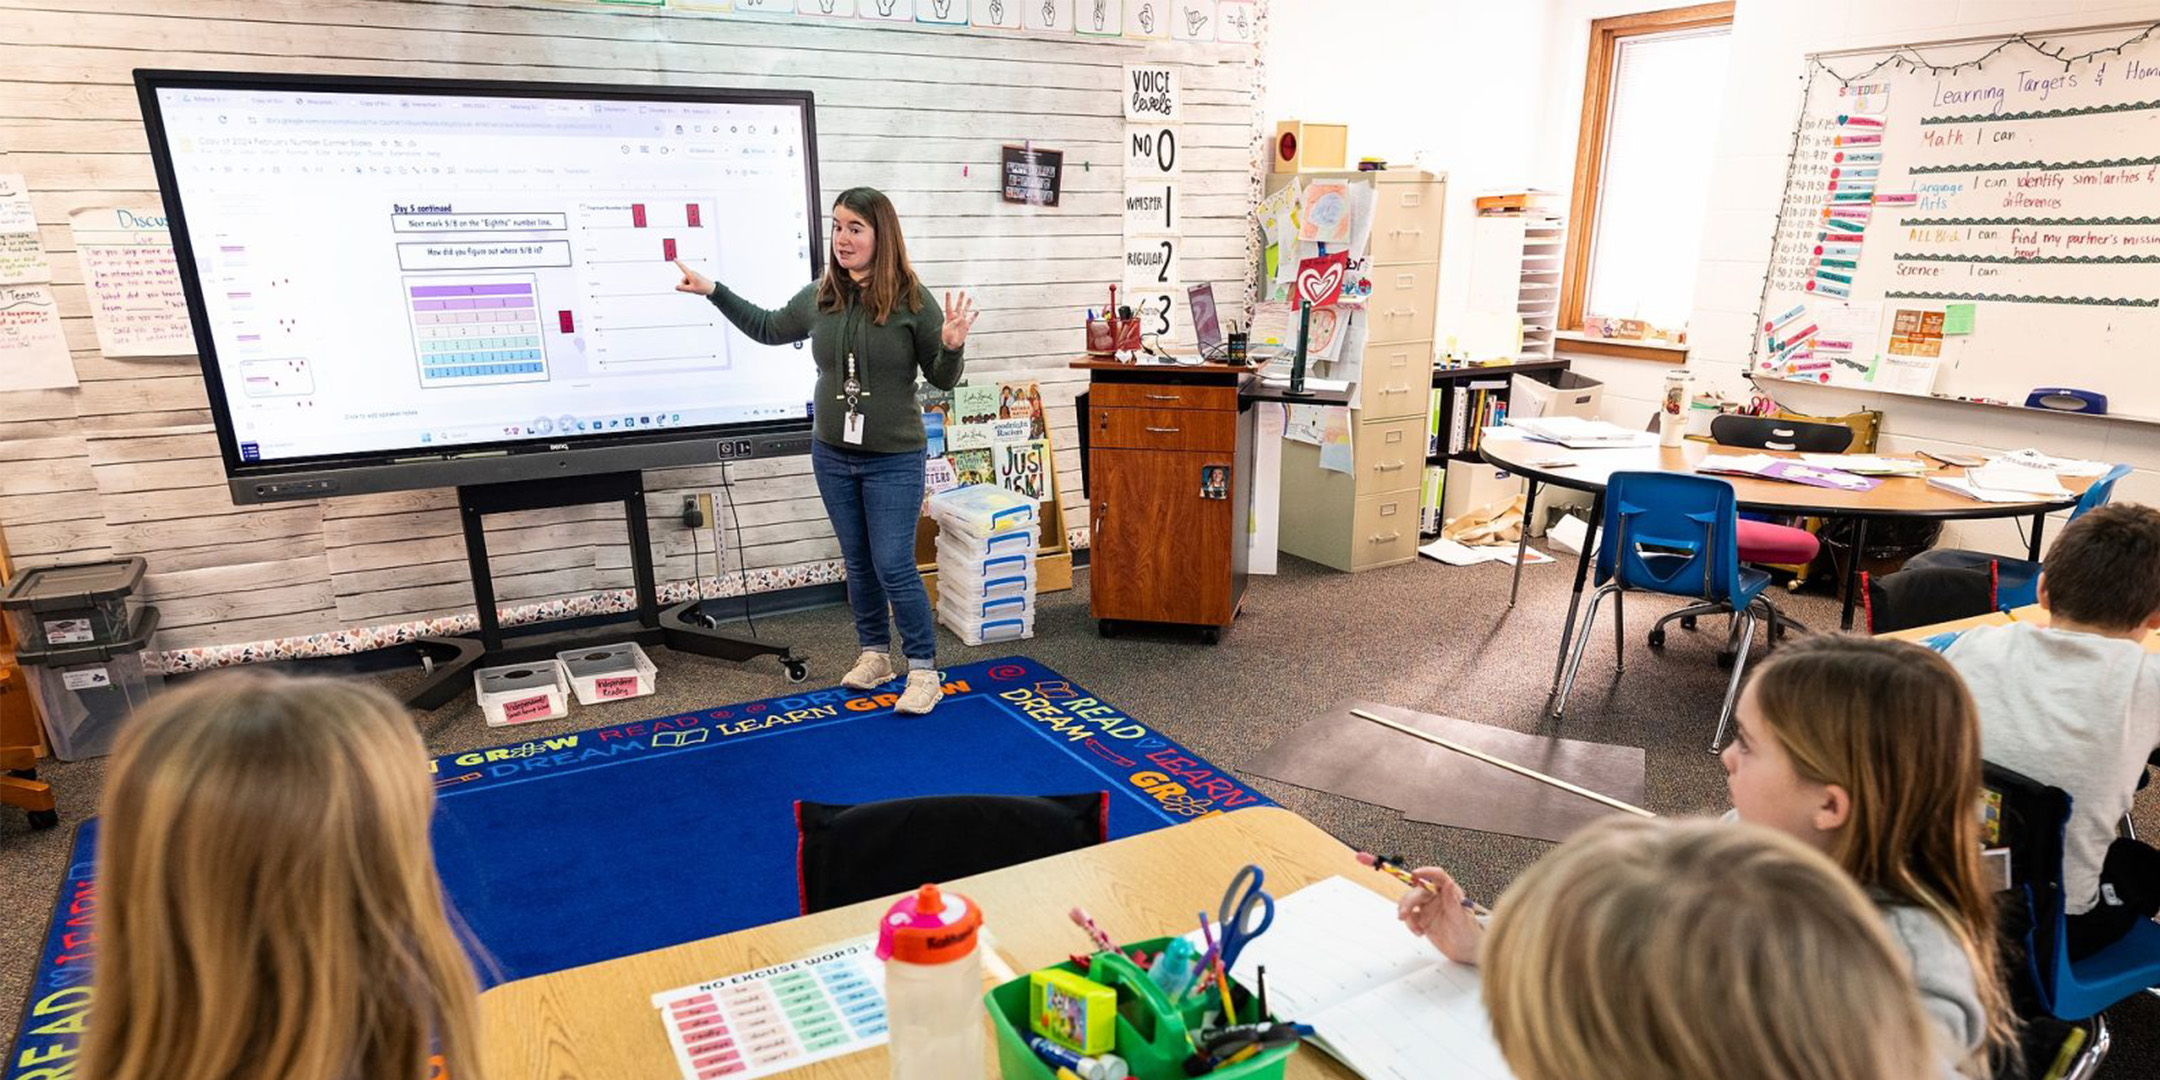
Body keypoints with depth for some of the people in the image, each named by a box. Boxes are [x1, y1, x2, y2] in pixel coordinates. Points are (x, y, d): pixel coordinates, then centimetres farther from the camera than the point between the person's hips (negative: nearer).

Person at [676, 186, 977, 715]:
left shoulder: (912, 301, -13)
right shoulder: (819, 298, 0)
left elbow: (942, 380, -6)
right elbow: (768, 329, 19)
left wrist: (952, 347, -27)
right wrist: (713, 291, 14)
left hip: (894, 460, -5)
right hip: (832, 456, 5)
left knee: (893, 566, -5)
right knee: (858, 562, 15)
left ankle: (924, 670, 10)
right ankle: (875, 654, 32)